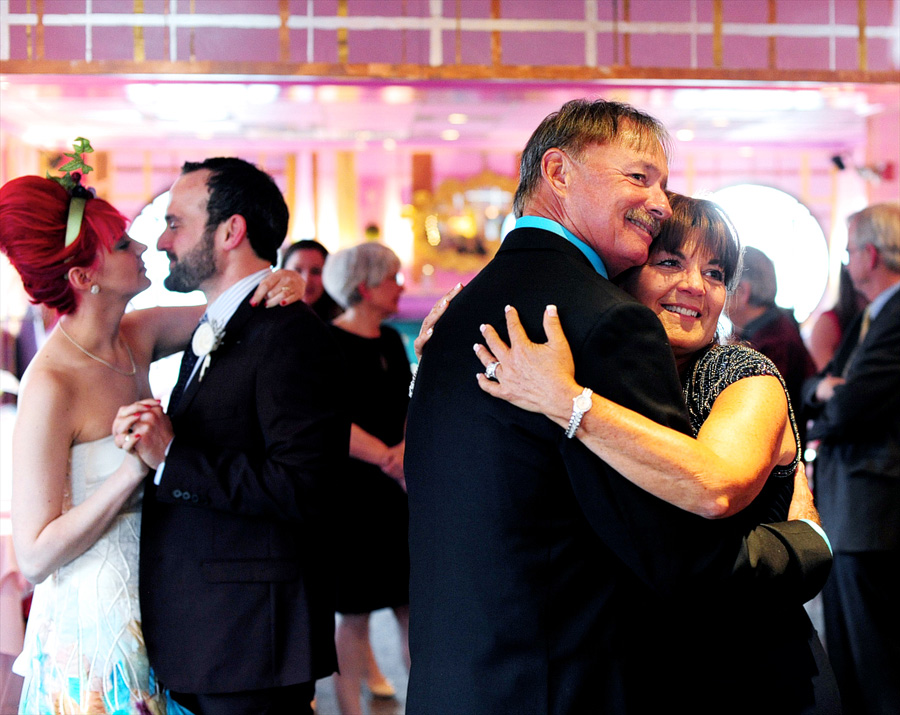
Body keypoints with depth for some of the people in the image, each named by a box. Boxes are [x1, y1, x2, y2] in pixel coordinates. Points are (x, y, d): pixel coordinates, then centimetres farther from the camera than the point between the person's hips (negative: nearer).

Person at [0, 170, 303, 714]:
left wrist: (278, 286, -10)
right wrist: (133, 469, -29)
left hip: (145, 617, 7)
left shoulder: (137, 337, -1)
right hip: (92, 624, -7)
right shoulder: (51, 386, -21)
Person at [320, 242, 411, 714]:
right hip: (350, 491, -6)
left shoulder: (391, 341, 12)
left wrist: (408, 447, -7)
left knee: (414, 604, 5)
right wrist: (387, 456, -21)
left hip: (398, 489, 6)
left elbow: (408, 406, 13)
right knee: (354, 614, 0)